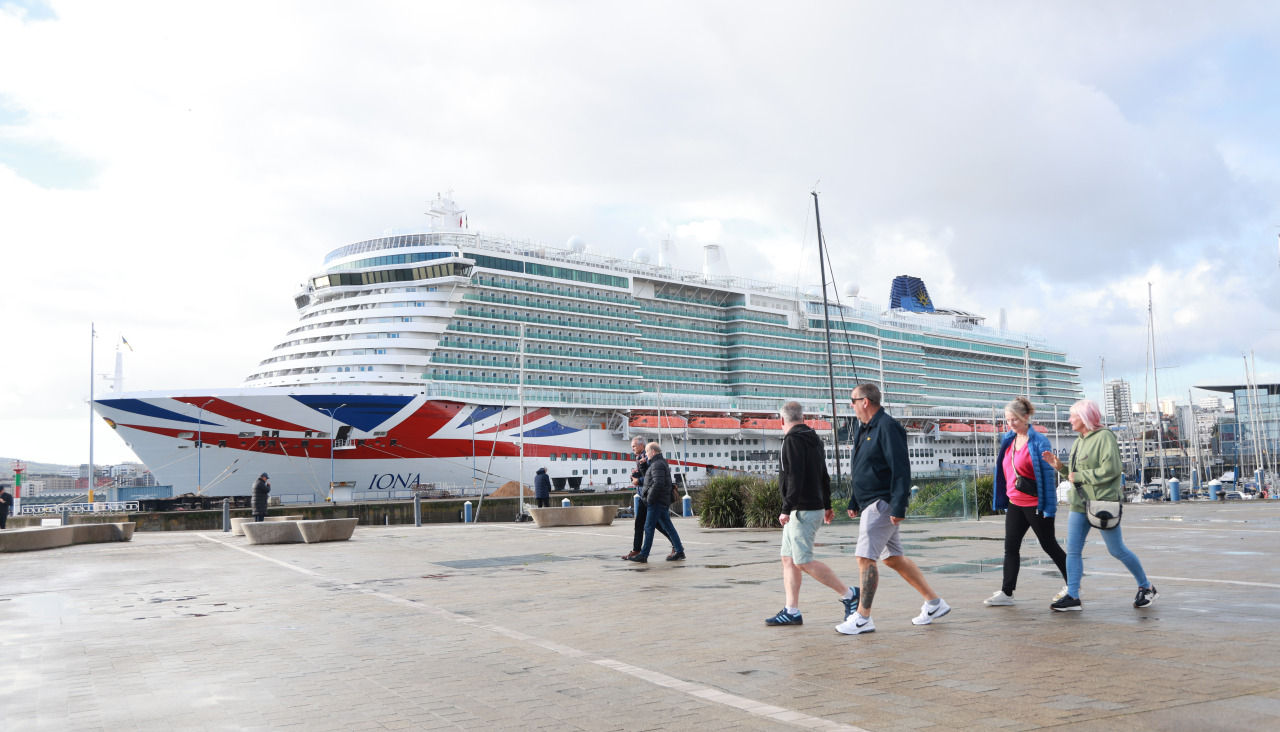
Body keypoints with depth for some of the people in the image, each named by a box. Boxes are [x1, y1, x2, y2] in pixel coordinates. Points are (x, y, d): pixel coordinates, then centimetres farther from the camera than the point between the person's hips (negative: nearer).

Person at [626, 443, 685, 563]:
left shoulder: (657, 465, -15)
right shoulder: (663, 462, 18)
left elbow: (658, 483, -24)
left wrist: (649, 498, -19)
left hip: (656, 502, -10)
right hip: (663, 502, 10)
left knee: (649, 527, -7)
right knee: (668, 527, 10)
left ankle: (643, 555, -5)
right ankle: (679, 551, 11)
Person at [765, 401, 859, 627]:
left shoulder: (793, 440, -13)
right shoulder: (814, 439, 16)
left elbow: (795, 477, -23)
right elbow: (824, 476, 24)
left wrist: (786, 509, -24)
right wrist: (827, 505, 33)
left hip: (803, 511, -10)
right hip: (805, 510, 10)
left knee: (803, 562, -9)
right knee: (788, 559, 10)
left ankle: (849, 594, -3)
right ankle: (791, 612, 11)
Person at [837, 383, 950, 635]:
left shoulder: (888, 427, -15)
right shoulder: (863, 429, 15)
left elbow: (901, 469, -20)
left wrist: (898, 507, -24)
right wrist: (854, 502, 21)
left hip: (882, 504, -10)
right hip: (870, 504, 10)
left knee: (865, 558, -10)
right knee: (893, 558, 14)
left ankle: (863, 618, -4)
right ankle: (934, 602, 24)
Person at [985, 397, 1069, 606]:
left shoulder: (1039, 441, -12)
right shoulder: (1008, 441, 9)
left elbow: (1049, 474, -13)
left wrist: (1049, 506, -15)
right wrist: (1003, 500, 15)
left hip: (1036, 504, -7)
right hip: (1015, 503, 7)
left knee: (1049, 545, 6)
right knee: (1010, 547, 4)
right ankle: (1006, 593, 7)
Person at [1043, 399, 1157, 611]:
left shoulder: (1104, 437, -11)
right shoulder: (1079, 441, 15)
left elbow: (1110, 470, -21)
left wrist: (1079, 476, -16)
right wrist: (1059, 466, 5)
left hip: (1102, 503, -8)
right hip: (1079, 505, 8)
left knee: (1117, 550, 3)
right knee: (1072, 551, 1)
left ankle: (1146, 587, 22)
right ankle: (1072, 597, 2)